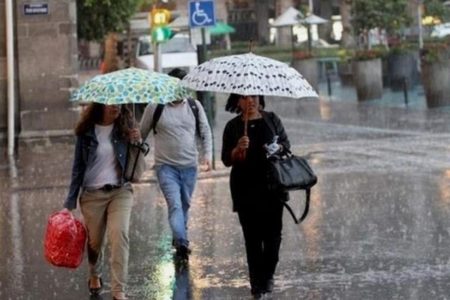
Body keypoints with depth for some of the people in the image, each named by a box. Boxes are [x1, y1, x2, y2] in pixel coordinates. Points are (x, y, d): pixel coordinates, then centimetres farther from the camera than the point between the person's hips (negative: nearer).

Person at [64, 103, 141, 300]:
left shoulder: (124, 127, 1)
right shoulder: (86, 132, -2)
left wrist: (136, 142, -15)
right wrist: (70, 202, 2)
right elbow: (78, 167, 4)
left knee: (119, 234, -18)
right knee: (95, 241, 9)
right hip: (92, 194, 0)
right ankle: (94, 276, 41)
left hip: (120, 191, 0)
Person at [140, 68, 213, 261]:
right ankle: (181, 243, -27)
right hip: (166, 166, -4)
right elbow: (141, 134, 7)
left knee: (185, 205, 13)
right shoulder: (155, 107, -2)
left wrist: (207, 153, -3)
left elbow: (205, 131, 11)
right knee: (175, 204, -18)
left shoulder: (194, 106, 6)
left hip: (189, 166, 4)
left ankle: (178, 238, 31)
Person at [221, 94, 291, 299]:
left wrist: (279, 148, -10)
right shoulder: (232, 126, 3)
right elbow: (226, 160, 2)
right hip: (246, 189, -1)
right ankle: (256, 283, 7)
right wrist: (238, 149, -18)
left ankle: (267, 275, 17)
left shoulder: (272, 119, 6)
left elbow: (286, 143, 12)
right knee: (252, 235, 0)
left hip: (272, 184, 1)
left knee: (273, 232, -2)